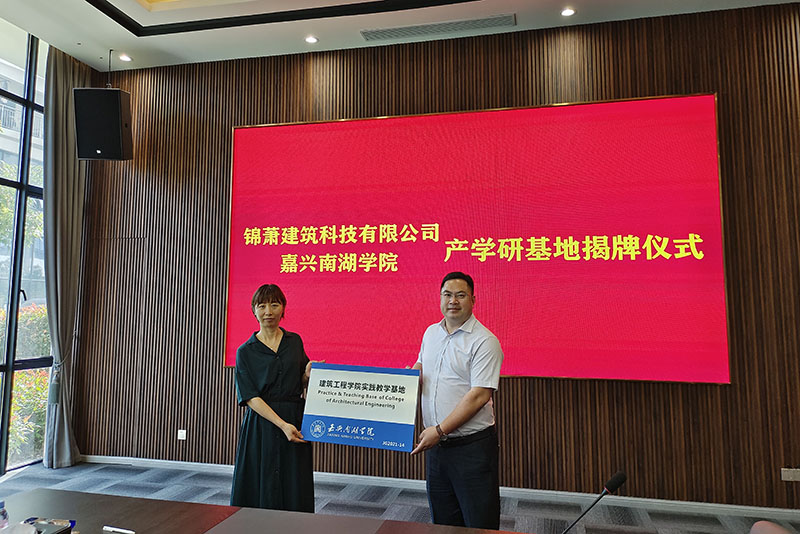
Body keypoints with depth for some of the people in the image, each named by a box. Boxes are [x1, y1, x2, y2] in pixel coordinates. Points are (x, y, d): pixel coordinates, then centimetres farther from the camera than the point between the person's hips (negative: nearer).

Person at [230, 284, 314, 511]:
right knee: (260, 492, 4)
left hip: (295, 423, 2)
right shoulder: (246, 351, -1)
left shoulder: (295, 342, 8)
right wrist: (282, 424, -19)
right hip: (261, 426, -2)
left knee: (295, 493, 5)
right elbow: (251, 397, -8)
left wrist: (308, 373, -8)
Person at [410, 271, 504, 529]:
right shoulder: (431, 333, 9)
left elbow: (479, 395, -19)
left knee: (479, 523, 3)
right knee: (442, 520, 18)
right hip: (436, 443, 7)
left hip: (472, 446, -6)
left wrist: (440, 430, -21)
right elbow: (420, 366, 25)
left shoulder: (484, 341, -13)